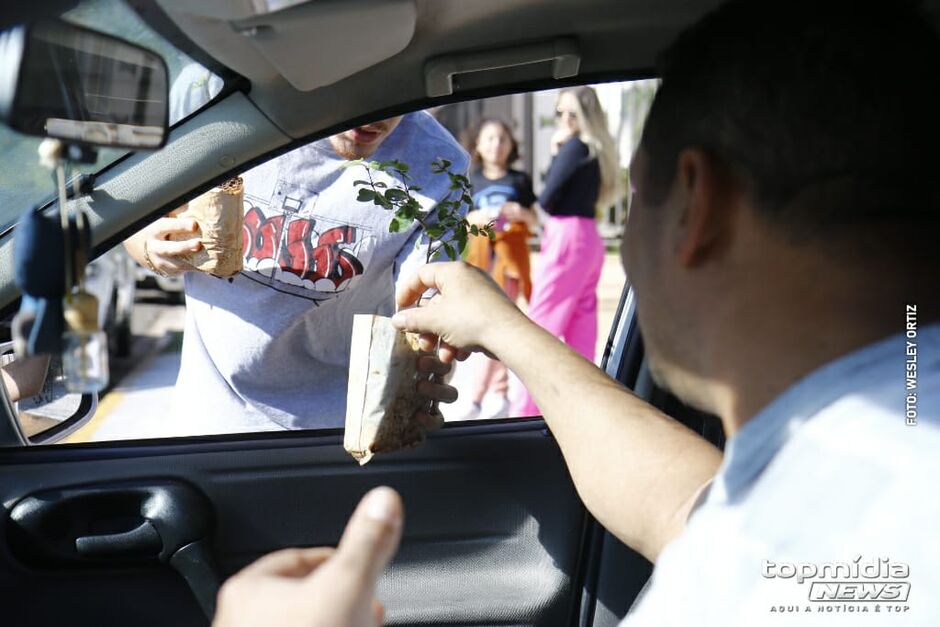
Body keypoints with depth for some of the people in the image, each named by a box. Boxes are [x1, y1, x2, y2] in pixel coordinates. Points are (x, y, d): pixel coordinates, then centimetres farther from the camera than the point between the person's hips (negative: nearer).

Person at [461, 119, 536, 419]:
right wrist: (477, 218, -8)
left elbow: (534, 220, 13)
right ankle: (502, 395, 15)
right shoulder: (471, 182, 13)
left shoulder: (520, 180, 10)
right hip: (481, 253, 3)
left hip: (511, 253, -2)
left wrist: (520, 213, -8)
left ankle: (476, 399, -16)